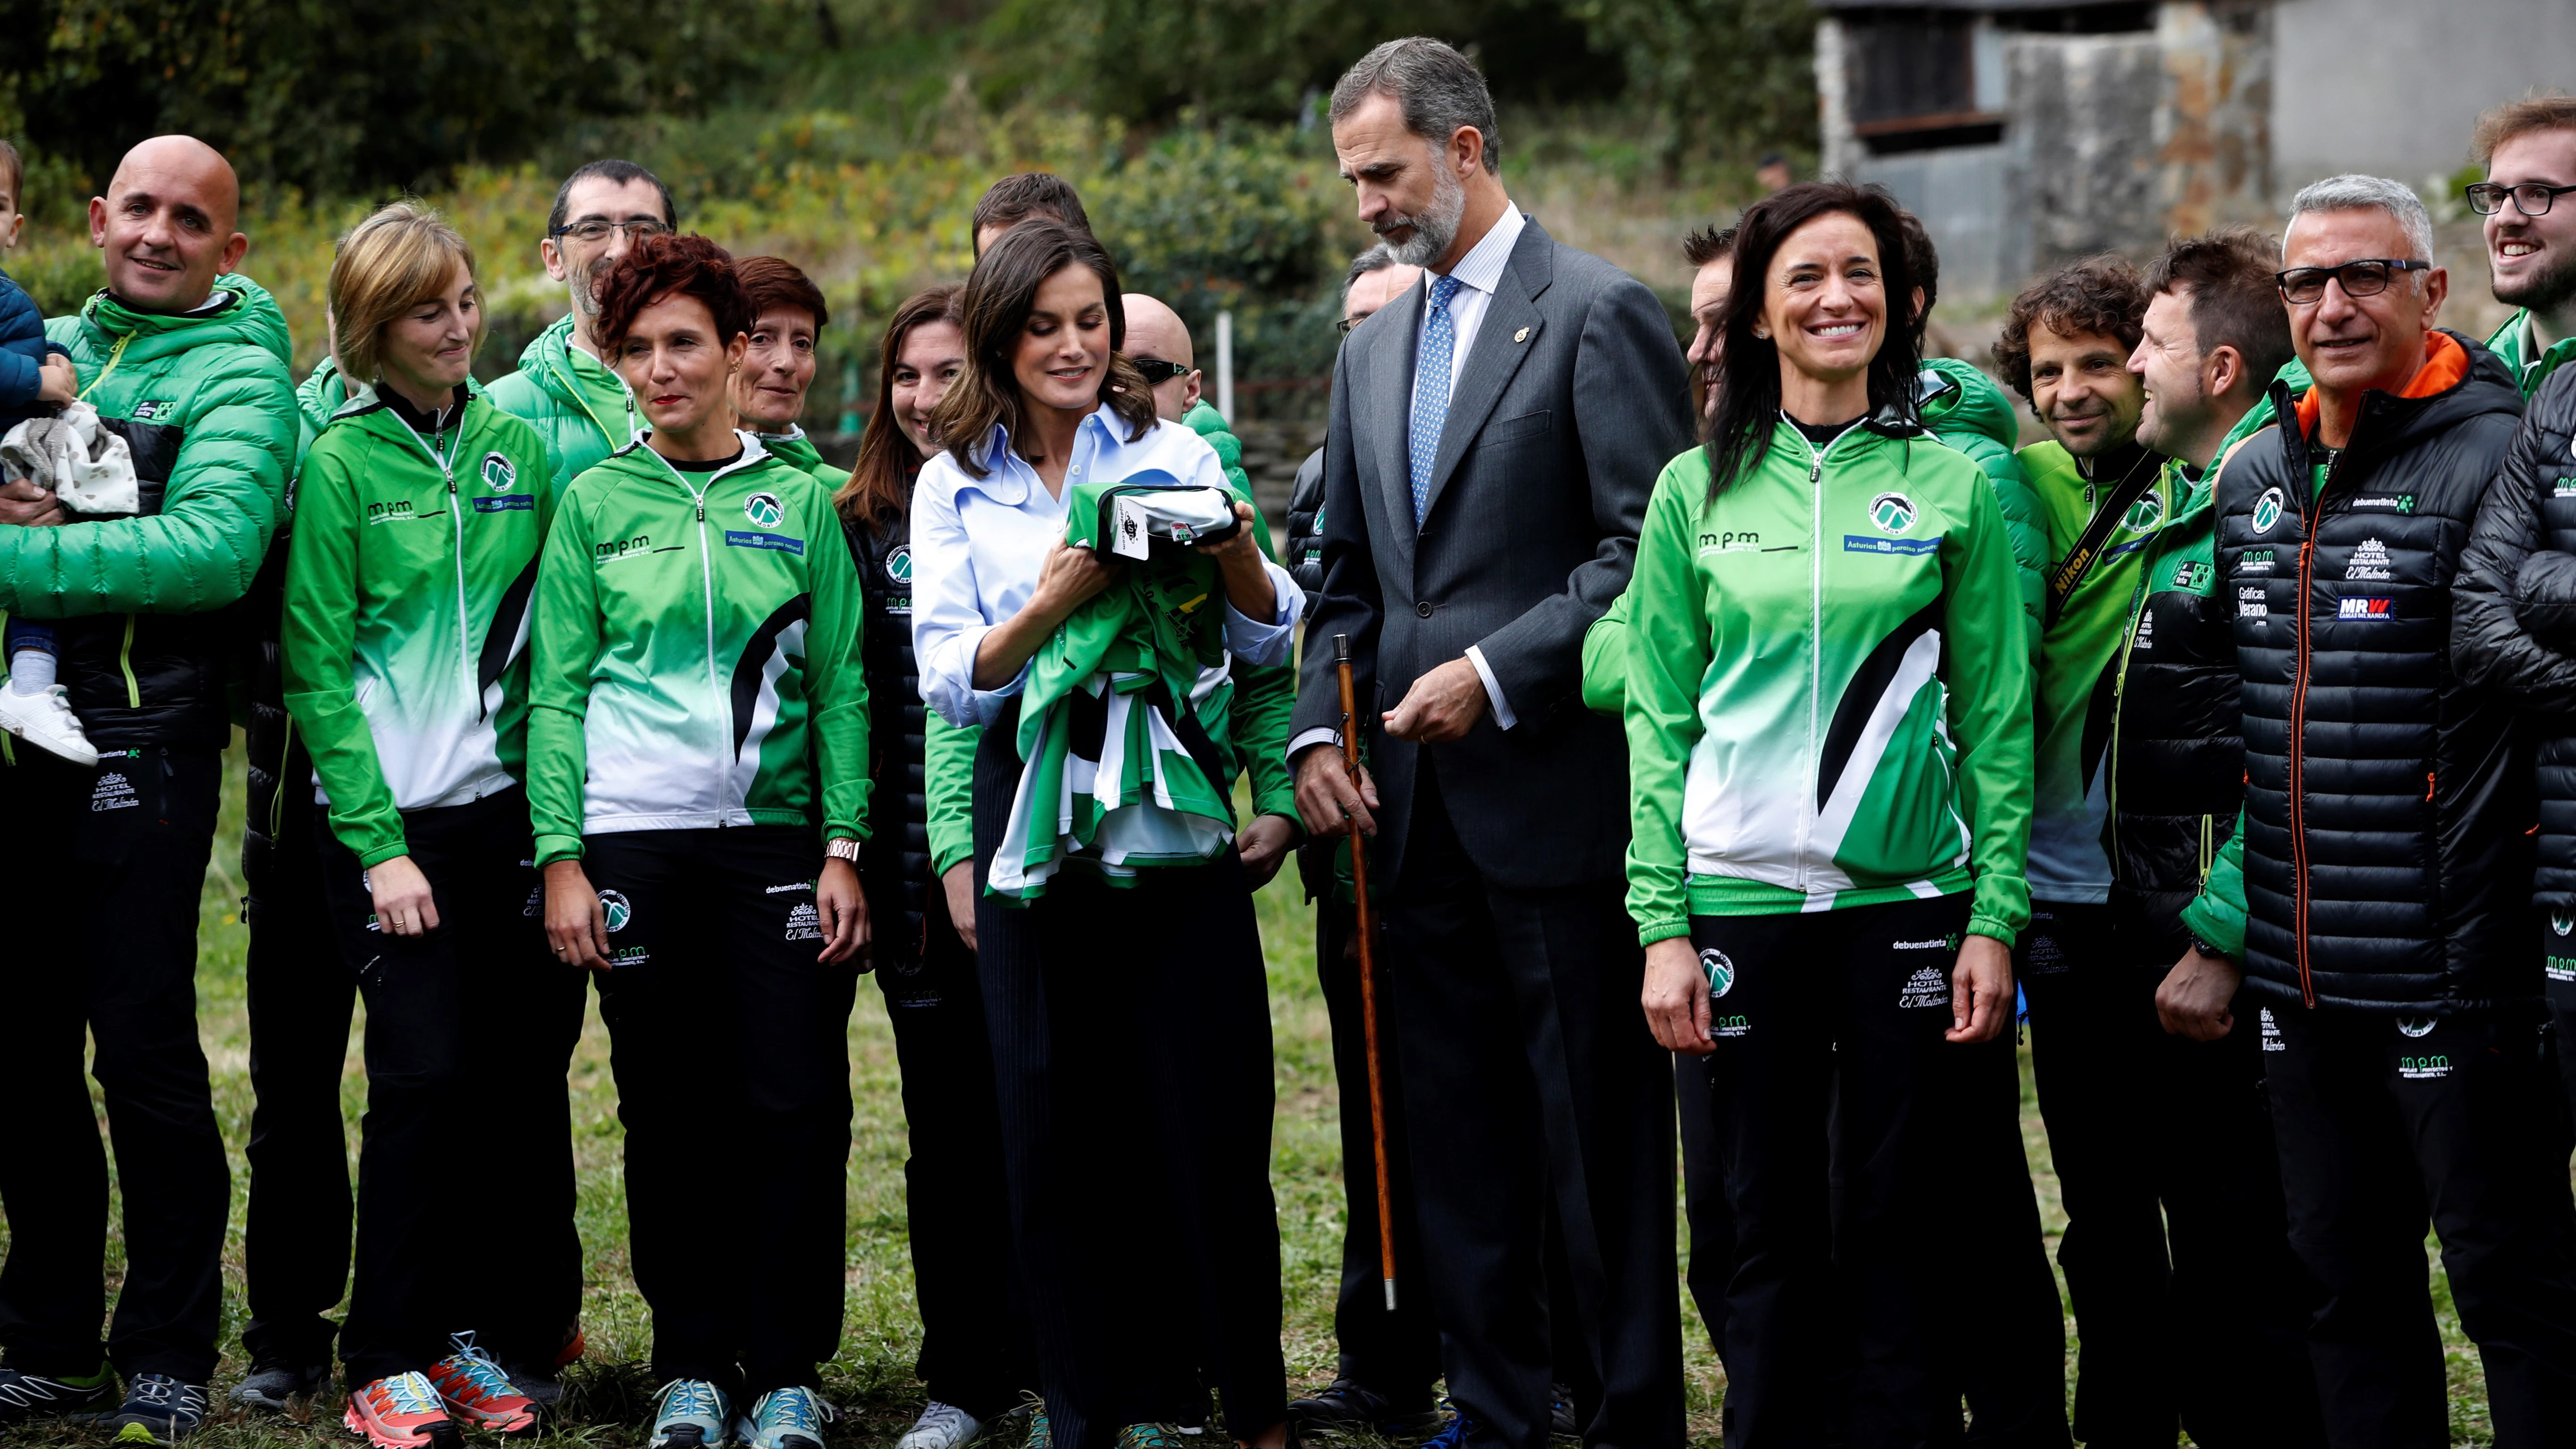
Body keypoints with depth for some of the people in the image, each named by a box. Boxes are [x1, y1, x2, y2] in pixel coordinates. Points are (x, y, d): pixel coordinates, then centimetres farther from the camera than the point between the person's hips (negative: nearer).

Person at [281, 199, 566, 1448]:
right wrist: (379, 847, -10)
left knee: (514, 1075, 1)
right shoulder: (340, 463, -2)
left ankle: (483, 1335, 14)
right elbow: (320, 673, -5)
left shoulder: (517, 445, 9)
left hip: (510, 806, 4)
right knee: (425, 1074, -10)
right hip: (389, 821, -4)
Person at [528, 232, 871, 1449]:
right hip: (635, 838, 0)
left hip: (775, 832, 0)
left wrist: (845, 850, -2)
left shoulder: (800, 503, 8)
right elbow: (557, 690, 5)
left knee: (799, 1108, -5)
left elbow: (841, 687, 6)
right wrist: (560, 857, -3)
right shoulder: (595, 503, 8)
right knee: (669, 1115, 3)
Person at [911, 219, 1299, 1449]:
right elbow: (949, 681, 0)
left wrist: (1236, 557, -14)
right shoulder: (955, 484, 7)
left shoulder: (1174, 453, 7)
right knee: (1056, 1128, 3)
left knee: (1209, 1111, -2)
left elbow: (1265, 643, 7)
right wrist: (1050, 603, -17)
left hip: (1173, 809, -1)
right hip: (1034, 821, 1)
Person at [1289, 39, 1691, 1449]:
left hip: (1557, 796, -7)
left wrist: (1497, 675, -16)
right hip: (1420, 806, 7)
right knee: (1459, 1136, 11)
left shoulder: (1599, 313, -6)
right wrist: (1317, 730, 4)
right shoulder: (1374, 347, 17)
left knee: (1599, 1134, -1)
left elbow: (1649, 550, -12)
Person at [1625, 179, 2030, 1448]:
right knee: (1770, 1226, 6)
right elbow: (1658, 719, 5)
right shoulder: (1696, 490, 5)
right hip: (1740, 898, 1)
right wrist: (1661, 925, -2)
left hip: (1908, 892, 0)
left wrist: (1996, 917, -3)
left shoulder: (1954, 485, 3)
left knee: (1896, 1223, 3)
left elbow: (1998, 718, 4)